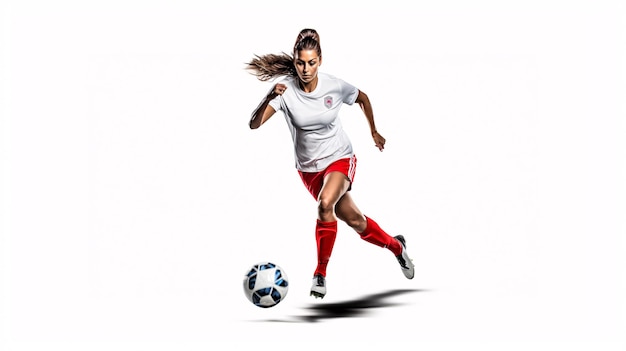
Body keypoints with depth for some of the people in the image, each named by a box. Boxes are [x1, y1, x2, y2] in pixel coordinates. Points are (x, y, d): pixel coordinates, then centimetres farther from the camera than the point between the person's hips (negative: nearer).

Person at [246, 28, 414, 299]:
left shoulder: (335, 86, -16)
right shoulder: (286, 89, -18)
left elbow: (363, 98, 6)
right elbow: (254, 124, -27)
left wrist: (374, 132, 15)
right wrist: (269, 98, -43)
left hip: (339, 158, -2)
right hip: (308, 167, 2)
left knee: (325, 203, -31)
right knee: (354, 220, 12)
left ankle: (321, 273, -19)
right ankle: (396, 246, 40)